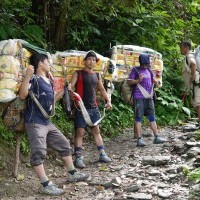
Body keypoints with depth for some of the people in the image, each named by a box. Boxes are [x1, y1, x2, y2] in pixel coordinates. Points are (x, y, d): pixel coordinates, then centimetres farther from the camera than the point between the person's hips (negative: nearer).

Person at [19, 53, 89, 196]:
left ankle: (73, 174, 27)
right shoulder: (34, 79, -11)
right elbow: (22, 95, -25)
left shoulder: (48, 81, 15)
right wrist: (27, 75, -32)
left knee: (64, 144, 15)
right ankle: (45, 185, -10)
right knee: (39, 152, -11)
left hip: (47, 122, 10)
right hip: (35, 122, -10)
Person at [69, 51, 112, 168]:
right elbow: (70, 87, -9)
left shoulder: (97, 75, 13)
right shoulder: (78, 74, -2)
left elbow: (102, 89, 20)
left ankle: (102, 154, 18)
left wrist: (108, 101, 10)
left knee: (96, 131, 13)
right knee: (80, 132, -5)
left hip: (94, 108, 5)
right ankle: (78, 158, -3)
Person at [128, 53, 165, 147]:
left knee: (152, 117, 6)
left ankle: (156, 137, 9)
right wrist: (138, 80, -19)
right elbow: (129, 81, -3)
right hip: (139, 97, -6)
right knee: (138, 118, -4)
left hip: (149, 97, 6)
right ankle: (139, 139, -4)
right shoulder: (135, 70, -1)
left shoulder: (148, 71, 18)